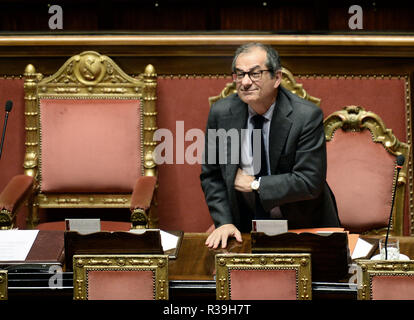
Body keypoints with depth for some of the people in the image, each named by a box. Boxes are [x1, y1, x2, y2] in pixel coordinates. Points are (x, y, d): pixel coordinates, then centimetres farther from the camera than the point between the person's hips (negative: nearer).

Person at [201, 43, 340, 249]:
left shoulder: (307, 116, -15)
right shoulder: (221, 113, -4)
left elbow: (310, 181, -18)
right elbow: (211, 176, 4)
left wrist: (255, 184, -14)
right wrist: (224, 222, -9)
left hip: (303, 224, -2)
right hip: (247, 224, 2)